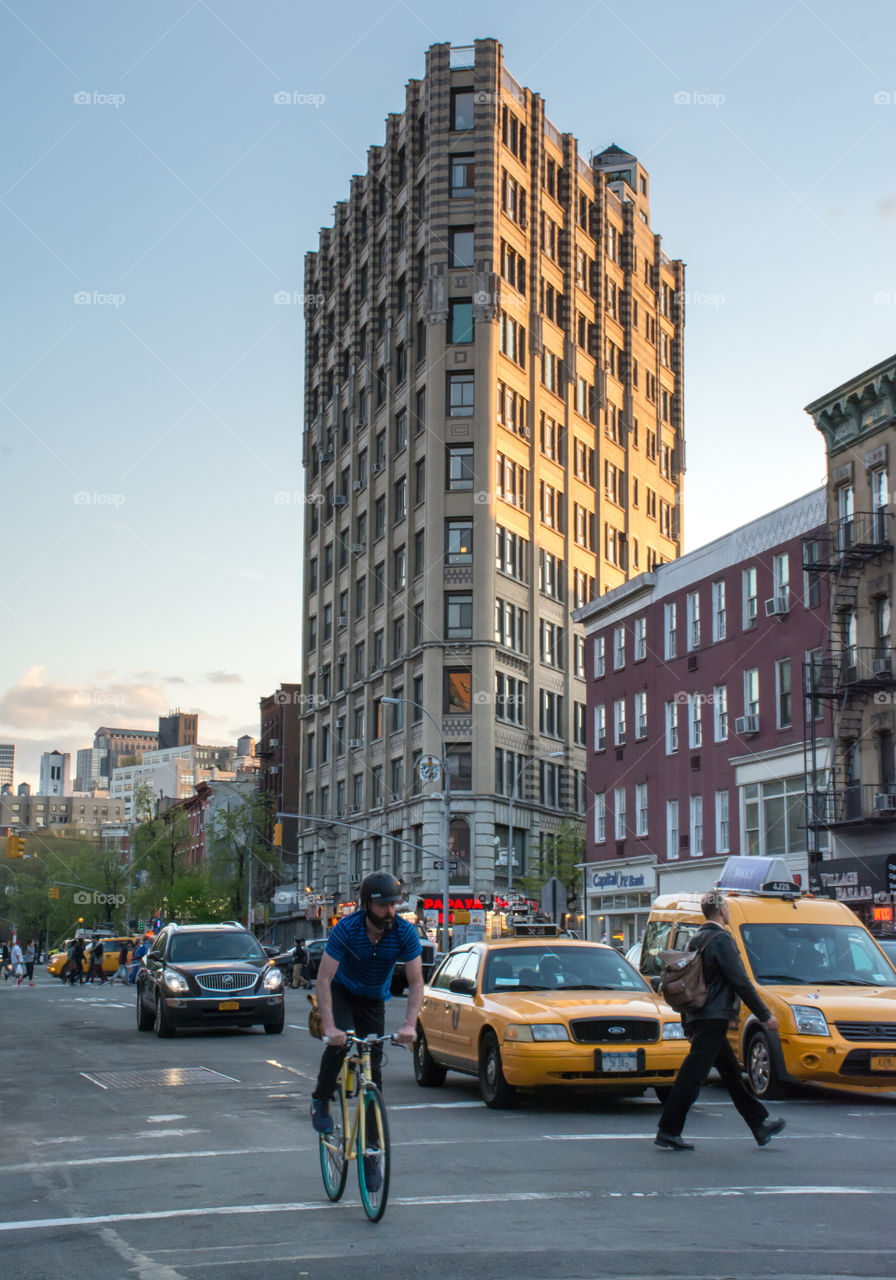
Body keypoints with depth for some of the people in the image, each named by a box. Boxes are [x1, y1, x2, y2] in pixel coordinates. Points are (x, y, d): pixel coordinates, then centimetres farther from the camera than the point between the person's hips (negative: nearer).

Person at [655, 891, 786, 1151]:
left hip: (697, 1019, 10)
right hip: (713, 1018, -10)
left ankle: (760, 1125, 22)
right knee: (693, 1074, -7)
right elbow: (740, 981, -14)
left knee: (732, 1073, 14)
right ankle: (668, 1131, -6)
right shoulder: (721, 939, -13)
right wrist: (765, 1015, -7)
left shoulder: (695, 940, 15)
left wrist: (688, 1026, 23)